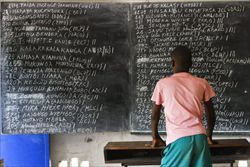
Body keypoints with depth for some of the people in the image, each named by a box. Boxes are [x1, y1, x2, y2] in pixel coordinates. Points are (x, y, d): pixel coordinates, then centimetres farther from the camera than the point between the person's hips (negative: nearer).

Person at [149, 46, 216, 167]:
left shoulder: (162, 84, 6)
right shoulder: (202, 83, 11)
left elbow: (155, 115, 13)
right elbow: (211, 115, 16)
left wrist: (155, 137, 27)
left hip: (178, 139, -2)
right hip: (199, 137, 3)